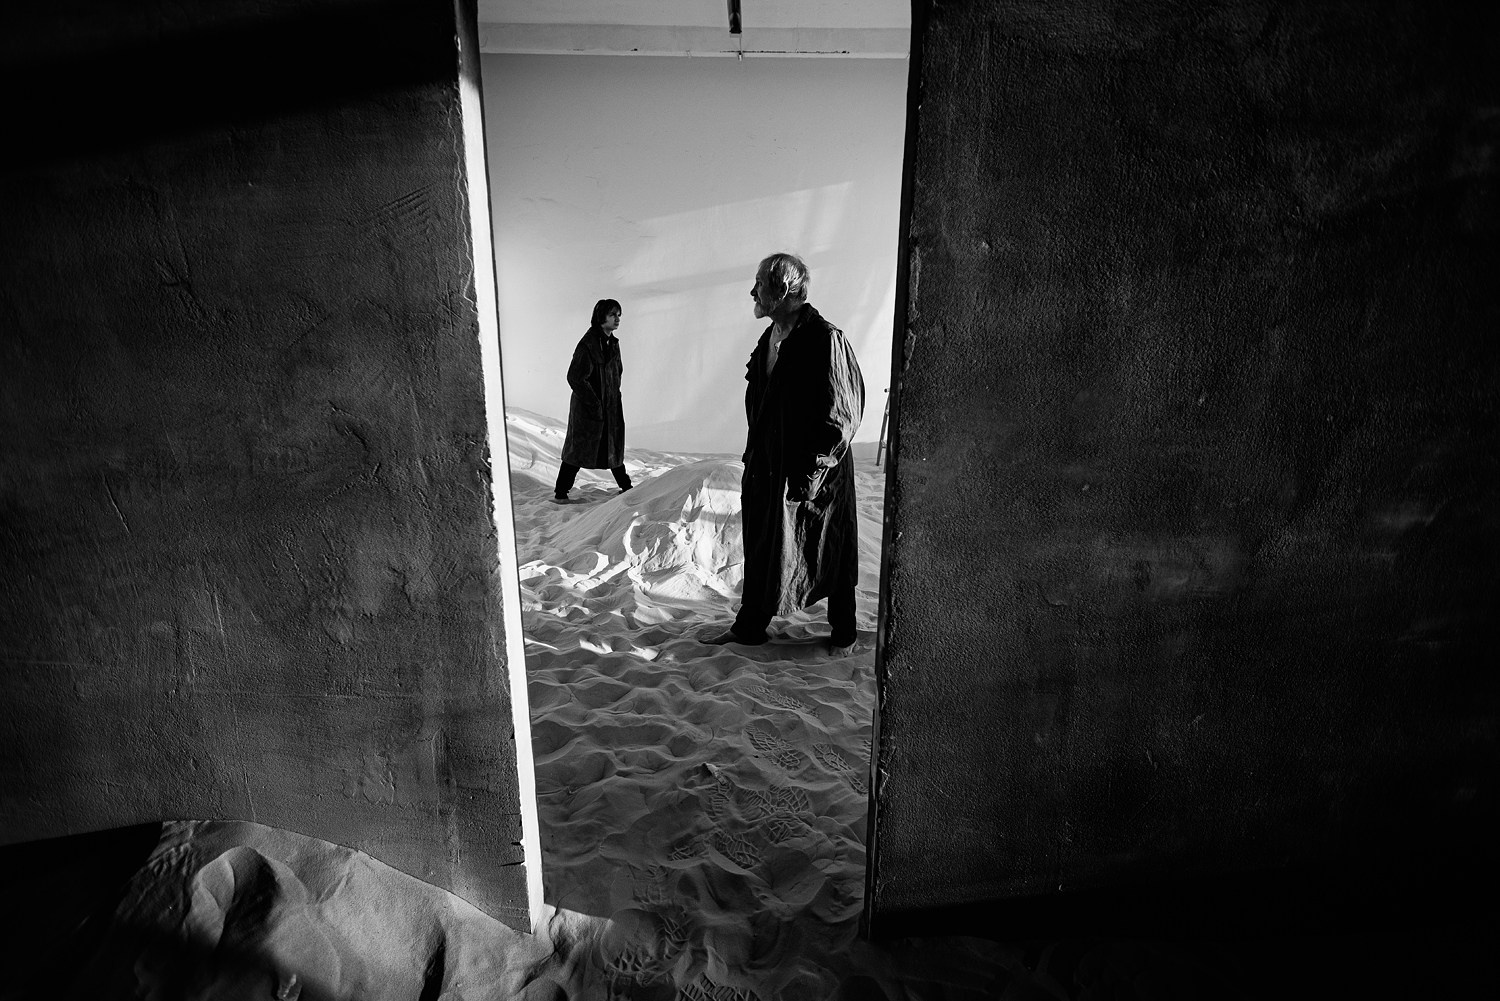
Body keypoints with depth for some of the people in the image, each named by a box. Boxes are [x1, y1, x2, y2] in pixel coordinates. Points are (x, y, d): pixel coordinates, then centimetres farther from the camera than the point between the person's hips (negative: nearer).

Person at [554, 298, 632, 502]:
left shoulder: (613, 343, 7)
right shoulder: (588, 343, -18)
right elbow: (574, 377, -20)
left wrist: (615, 394, 11)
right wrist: (593, 403, -18)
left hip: (611, 405, 7)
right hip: (587, 407, -7)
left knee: (614, 446, 16)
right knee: (580, 446, 1)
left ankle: (625, 486, 29)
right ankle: (560, 492, 13)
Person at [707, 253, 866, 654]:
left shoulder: (826, 340, -16)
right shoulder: (768, 340, 10)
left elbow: (841, 417, -18)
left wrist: (812, 473, -19)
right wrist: (752, 456, 12)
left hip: (815, 471, -7)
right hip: (766, 466, 8)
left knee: (830, 553, 7)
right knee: (759, 547, 13)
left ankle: (843, 634, 26)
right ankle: (749, 627, 27)